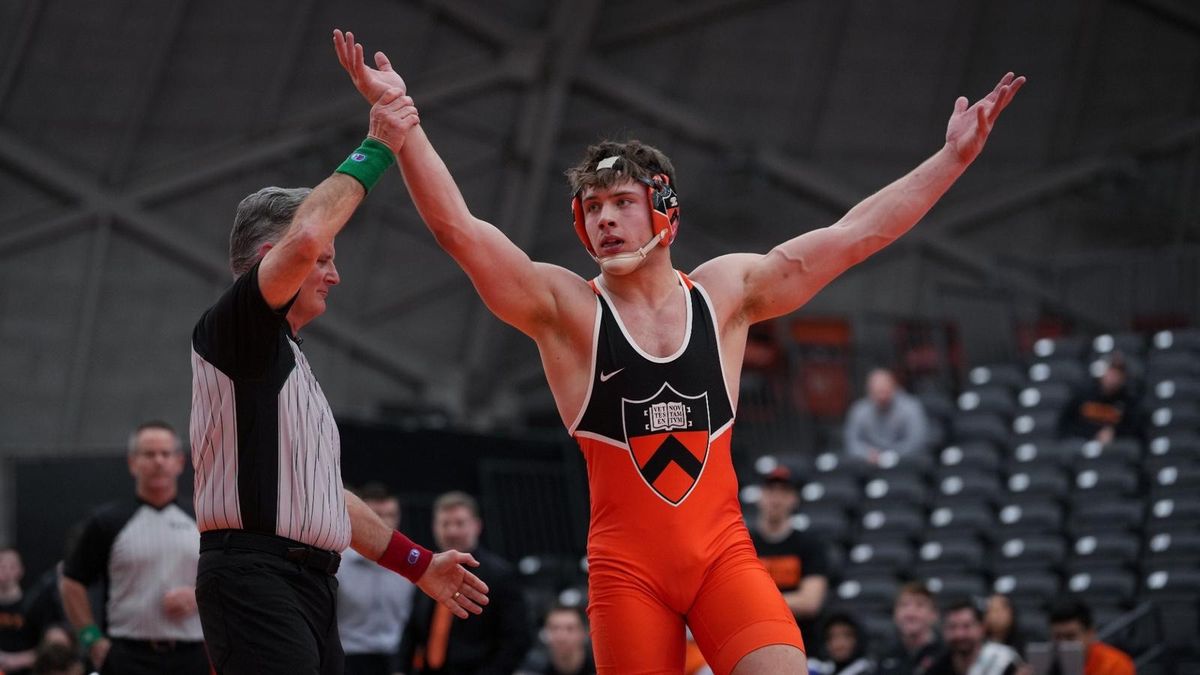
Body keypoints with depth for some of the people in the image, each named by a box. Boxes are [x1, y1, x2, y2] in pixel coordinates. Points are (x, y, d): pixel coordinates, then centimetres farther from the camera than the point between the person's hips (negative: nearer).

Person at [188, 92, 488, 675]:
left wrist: (416, 563, 32)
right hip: (254, 577, -10)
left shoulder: (289, 360, 28)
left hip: (309, 583, 10)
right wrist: (374, 151, -10)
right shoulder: (233, 327, -2)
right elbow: (302, 239, -21)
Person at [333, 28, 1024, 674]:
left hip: (723, 554, 1)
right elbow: (457, 226, -10)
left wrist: (955, 155, 3)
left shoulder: (726, 291, 8)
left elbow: (855, 234, 7)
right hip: (626, 565, -1)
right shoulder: (564, 307, 0)